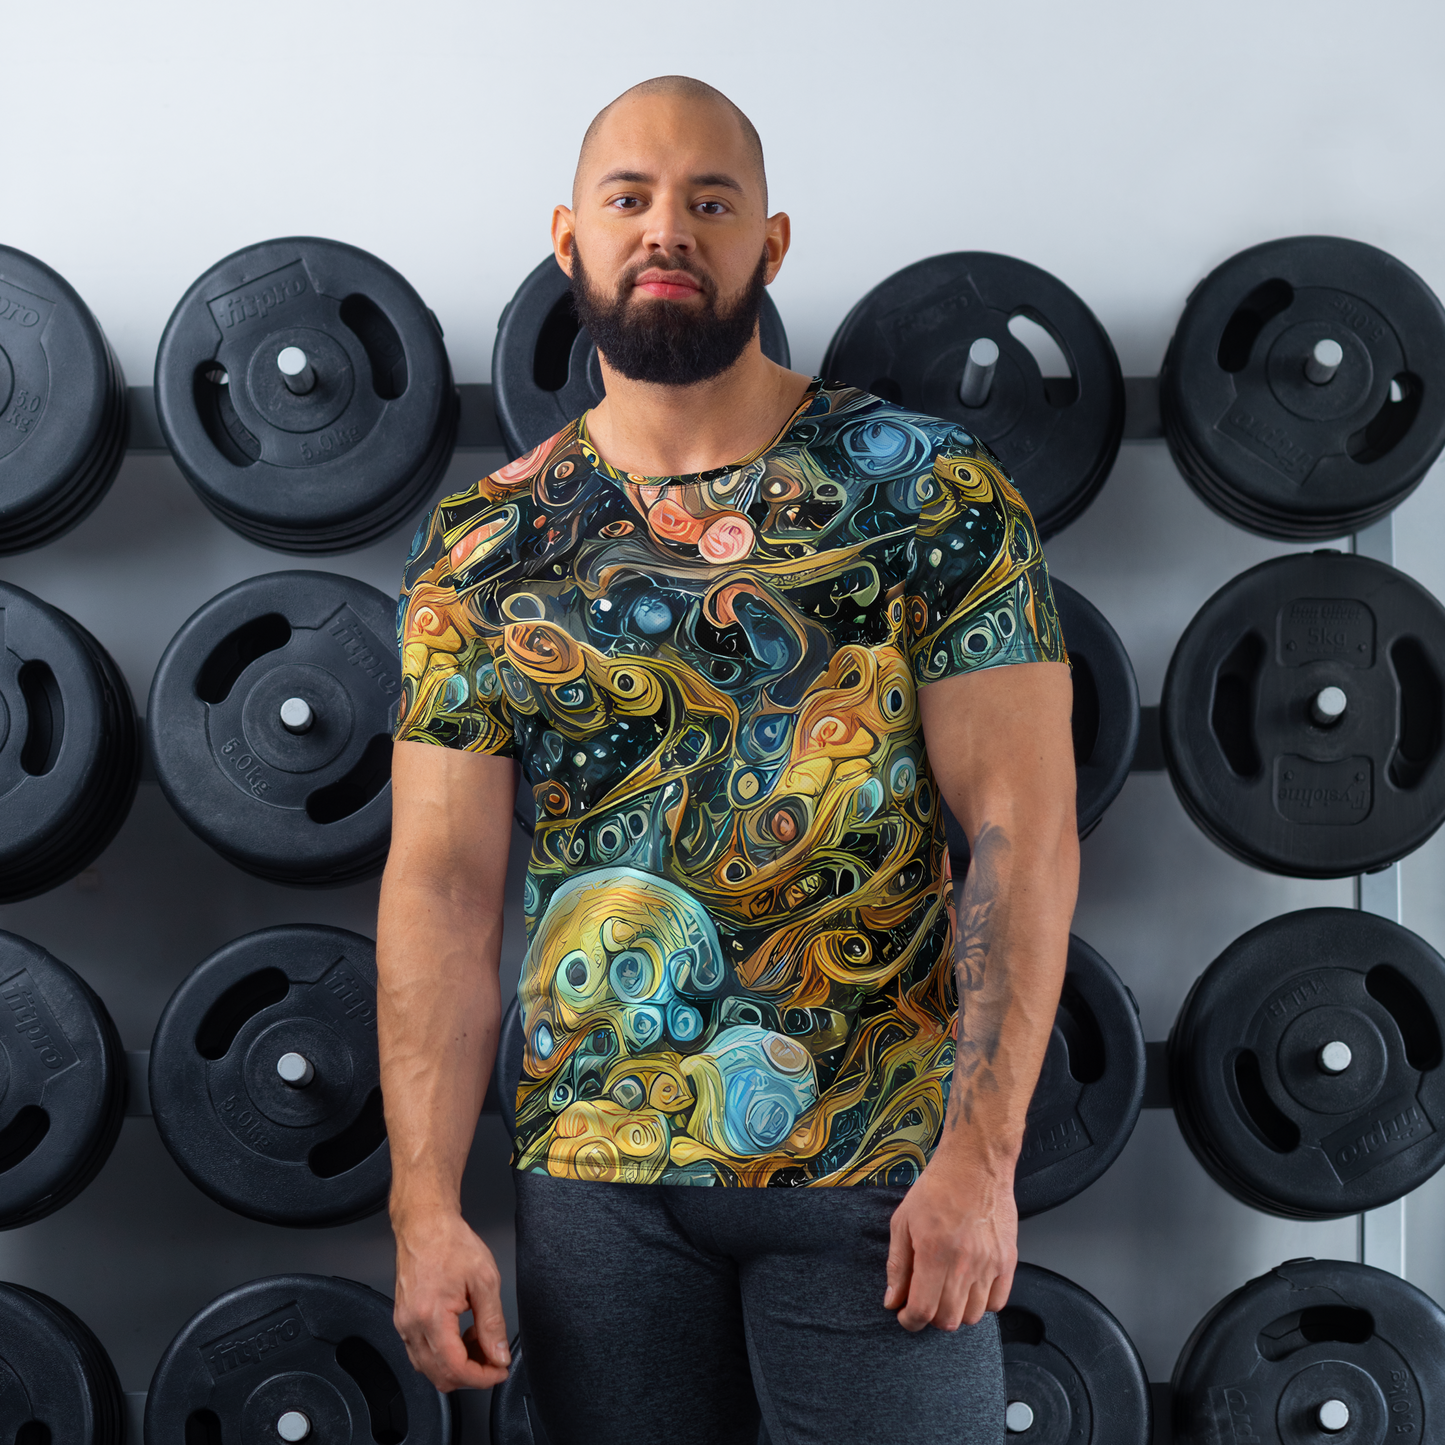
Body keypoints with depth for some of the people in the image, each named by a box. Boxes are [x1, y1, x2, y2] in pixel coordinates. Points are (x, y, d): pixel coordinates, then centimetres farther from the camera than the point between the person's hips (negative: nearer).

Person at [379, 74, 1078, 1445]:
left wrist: (981, 1151, -14)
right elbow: (442, 887, 1)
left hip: (880, 1174, -2)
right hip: (593, 1176, 2)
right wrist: (426, 1206, -5)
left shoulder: (928, 490, -3)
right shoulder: (480, 547, 4)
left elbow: (1022, 829, -7)